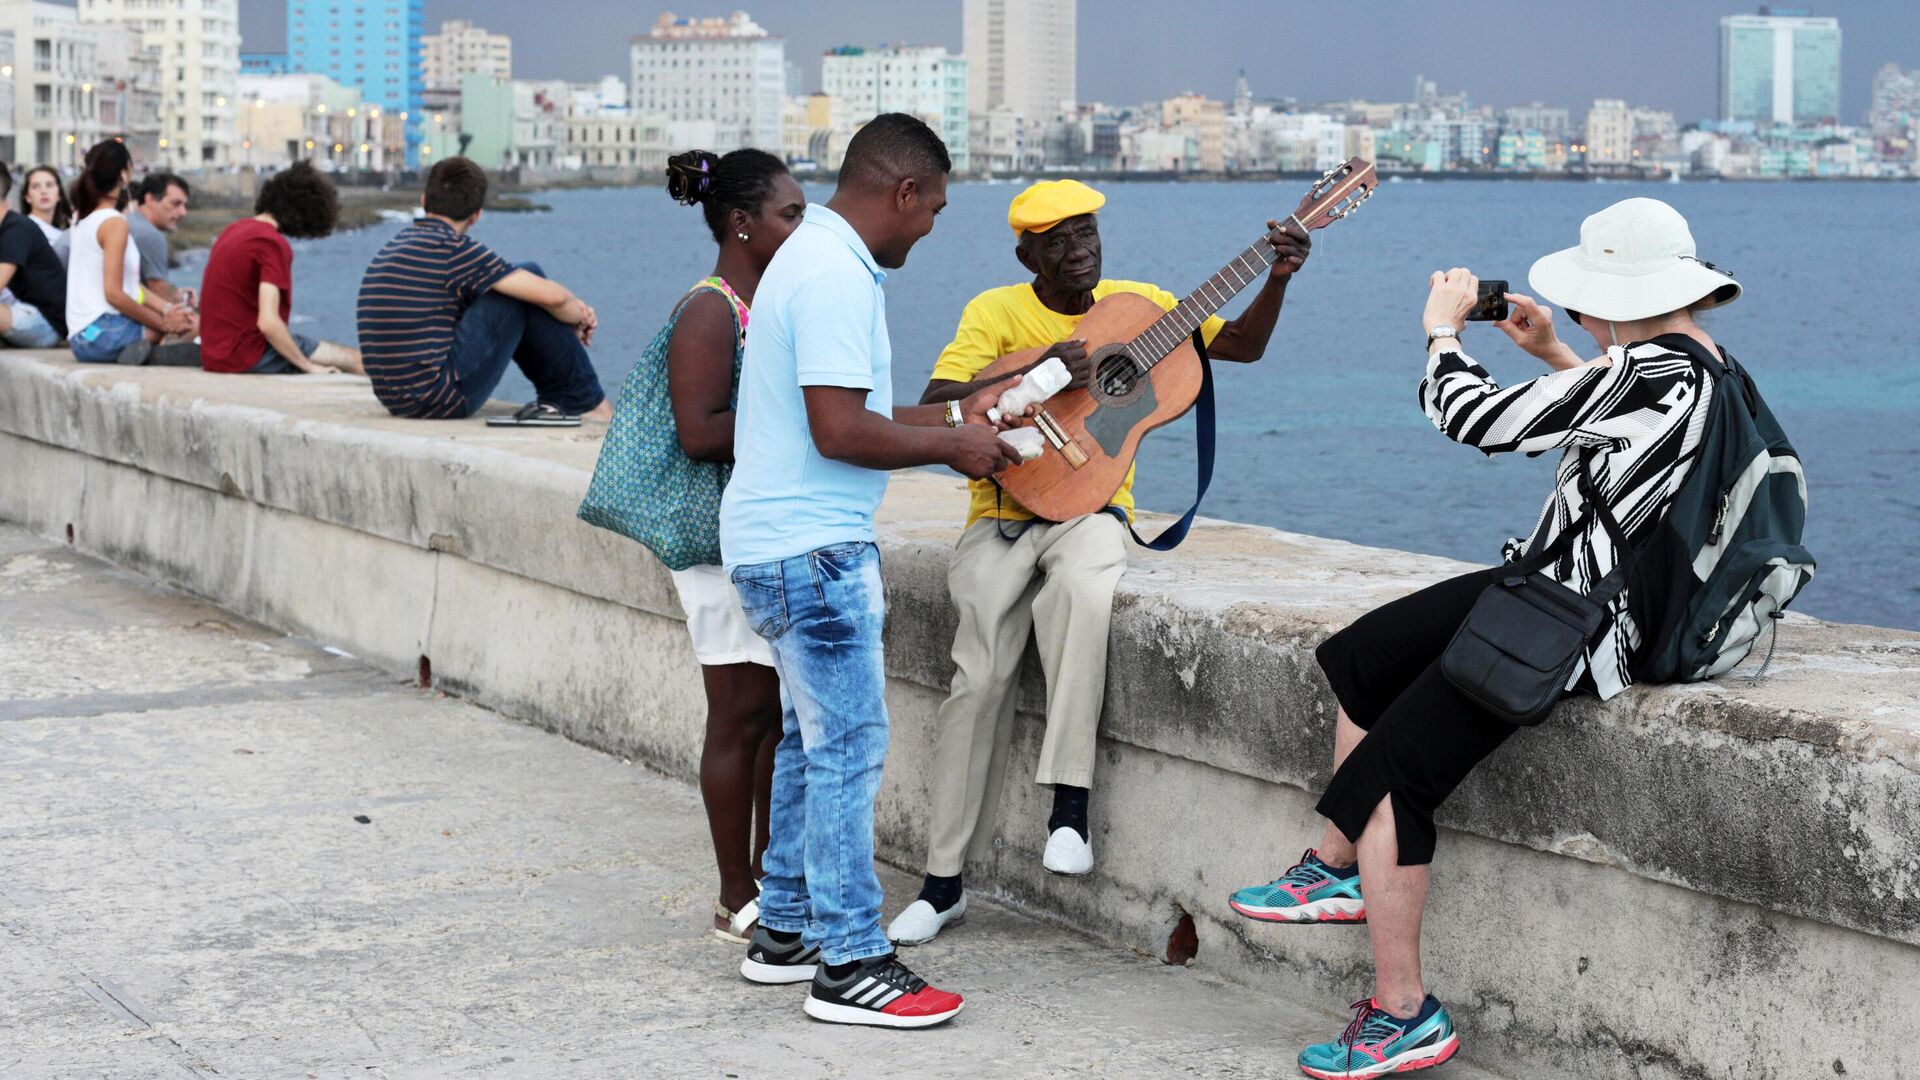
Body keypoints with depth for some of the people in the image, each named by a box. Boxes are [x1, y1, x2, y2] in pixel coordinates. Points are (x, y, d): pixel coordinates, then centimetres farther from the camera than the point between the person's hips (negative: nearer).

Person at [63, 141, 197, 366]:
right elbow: (114, 293, -17)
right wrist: (165, 324, -9)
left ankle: (142, 351, -4)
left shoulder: (84, 222, 16)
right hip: (104, 333, -8)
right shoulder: (114, 223, -11)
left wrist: (167, 309, 5)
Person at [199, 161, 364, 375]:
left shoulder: (233, 230, 10)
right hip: (248, 356, -9)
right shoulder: (273, 244, -17)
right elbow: (268, 322, -25)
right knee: (355, 358, -4)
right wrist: (308, 366, -14)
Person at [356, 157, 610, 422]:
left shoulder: (399, 242, 15)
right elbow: (551, 295, -14)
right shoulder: (453, 247, -11)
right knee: (530, 283, 1)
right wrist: (581, 318, 9)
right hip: (441, 398, -9)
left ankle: (556, 396, 26)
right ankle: (588, 403, 6)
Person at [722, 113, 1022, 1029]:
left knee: (813, 735, 18)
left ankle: (785, 933, 26)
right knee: (849, 745, -7)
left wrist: (955, 415, 18)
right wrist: (953, 448, -12)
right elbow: (840, 431, -25)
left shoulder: (816, 256, 15)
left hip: (784, 541, 11)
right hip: (811, 548, -11)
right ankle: (850, 966, -2)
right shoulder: (837, 277, -19)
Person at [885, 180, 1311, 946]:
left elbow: (1242, 344, 9)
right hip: (1003, 514, -1)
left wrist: (1277, 279, -8)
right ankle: (943, 881, -4)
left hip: (1090, 509, 1)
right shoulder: (995, 312, -2)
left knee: (1084, 592, -36)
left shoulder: (1136, 303, 7)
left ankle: (1069, 804, -32)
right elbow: (934, 406, -15)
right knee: (981, 679, -16)